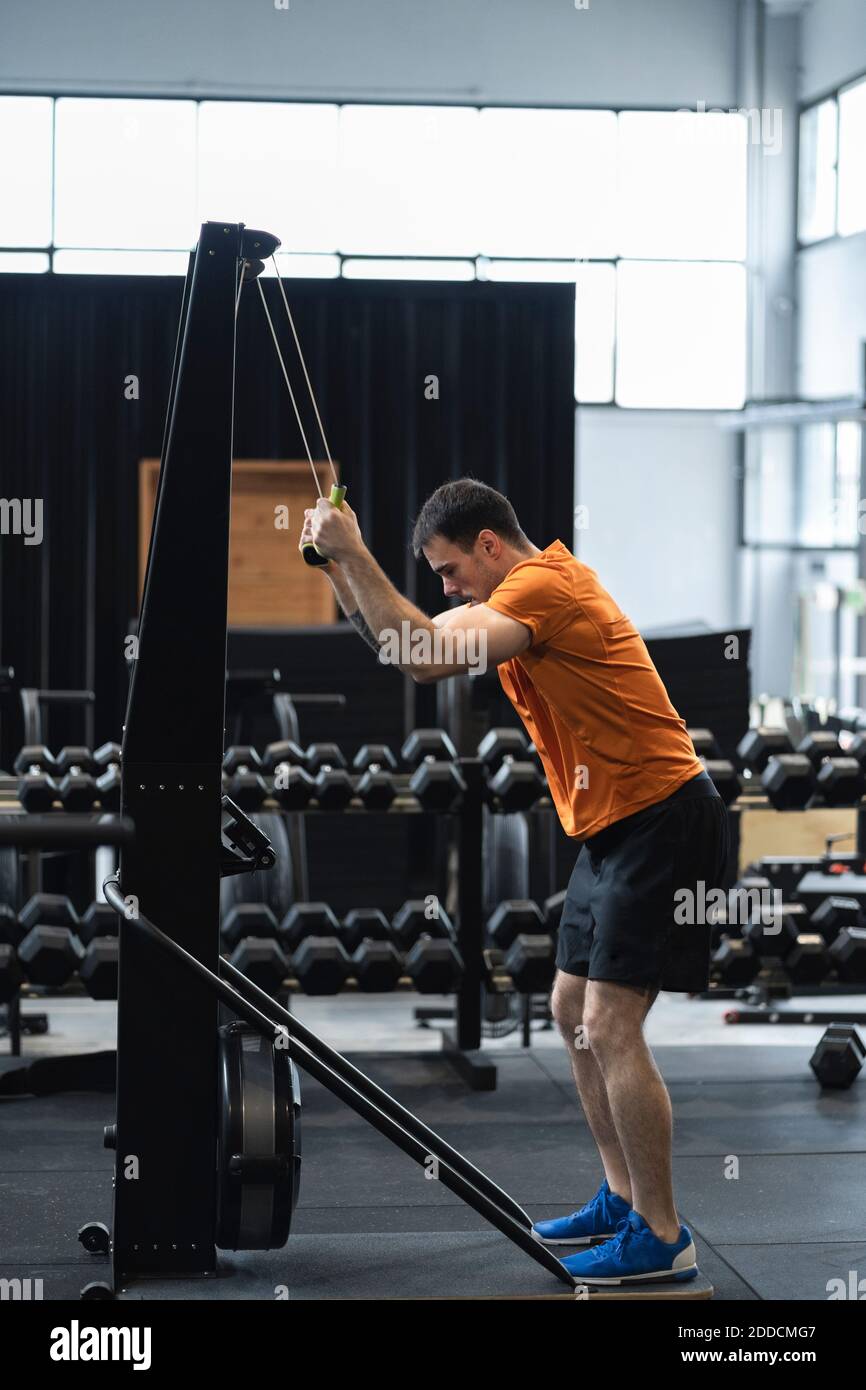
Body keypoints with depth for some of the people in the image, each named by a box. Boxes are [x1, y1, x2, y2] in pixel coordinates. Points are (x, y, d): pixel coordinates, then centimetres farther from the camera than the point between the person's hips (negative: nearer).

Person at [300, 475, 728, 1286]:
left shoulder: (543, 587, -18)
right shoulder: (527, 591, 13)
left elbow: (425, 658, -30)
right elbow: (406, 641, 13)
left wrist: (354, 553, -24)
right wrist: (340, 572, 0)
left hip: (662, 820, -11)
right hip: (615, 828, 11)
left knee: (610, 1027, -11)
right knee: (573, 1012, 15)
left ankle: (662, 1240, -5)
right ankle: (623, 1199, 24)